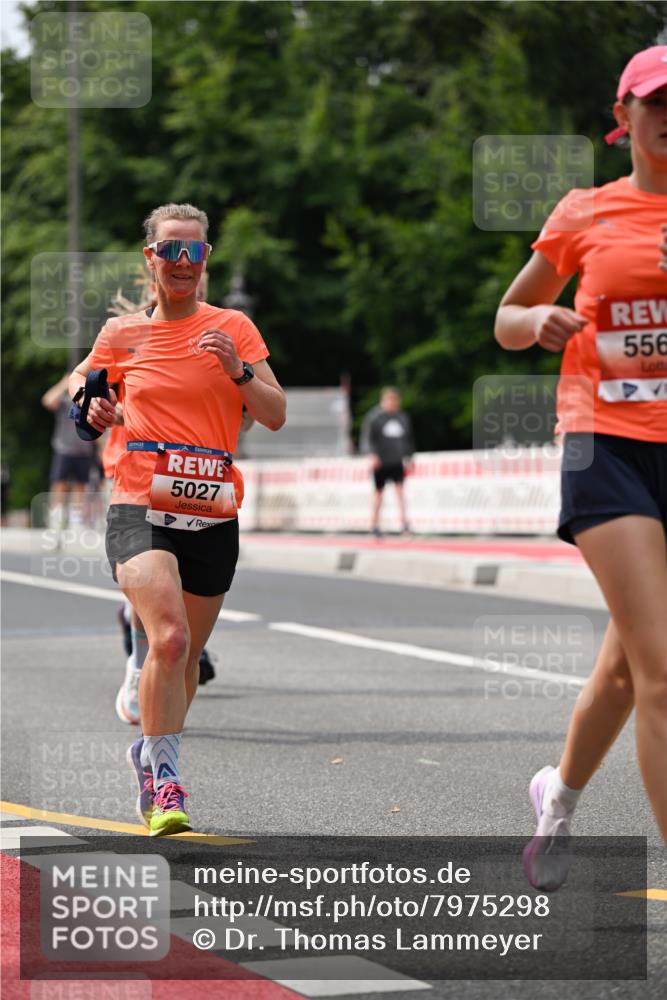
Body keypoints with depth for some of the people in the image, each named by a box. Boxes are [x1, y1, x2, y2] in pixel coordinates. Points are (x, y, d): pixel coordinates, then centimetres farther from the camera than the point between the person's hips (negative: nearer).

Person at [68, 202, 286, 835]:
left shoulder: (232, 328, 6)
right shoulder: (122, 335, 6)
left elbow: (276, 416, 2)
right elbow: (80, 378, 25)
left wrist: (237, 371, -15)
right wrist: (91, 406, 3)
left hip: (213, 516, 2)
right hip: (140, 510, -2)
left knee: (186, 654, 13)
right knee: (169, 638, -24)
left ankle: (150, 754, 40)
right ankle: (164, 783, -14)